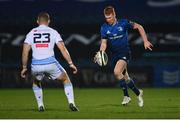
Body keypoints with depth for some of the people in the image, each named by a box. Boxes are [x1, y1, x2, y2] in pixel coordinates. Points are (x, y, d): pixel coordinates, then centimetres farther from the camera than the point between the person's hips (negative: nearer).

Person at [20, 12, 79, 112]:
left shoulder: (31, 33, 10)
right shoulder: (53, 32, 6)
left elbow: (25, 52, 6)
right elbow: (63, 49, -1)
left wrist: (24, 68, 15)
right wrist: (71, 64, 2)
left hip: (36, 65, 2)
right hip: (50, 63, -2)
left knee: (36, 82, 33)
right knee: (66, 80, 21)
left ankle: (40, 105, 26)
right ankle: (71, 103, 6)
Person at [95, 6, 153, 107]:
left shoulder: (123, 23, -9)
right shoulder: (104, 28, 0)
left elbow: (139, 27, 1)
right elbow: (104, 42, 0)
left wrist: (145, 41, -4)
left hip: (125, 53, -5)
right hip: (114, 55, 5)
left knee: (117, 72, -27)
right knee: (125, 78, 10)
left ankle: (126, 96, -12)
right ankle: (138, 93, 35)